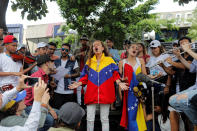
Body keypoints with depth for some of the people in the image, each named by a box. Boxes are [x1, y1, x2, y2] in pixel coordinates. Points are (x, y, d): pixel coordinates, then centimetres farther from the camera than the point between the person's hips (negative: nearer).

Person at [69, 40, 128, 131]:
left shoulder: (109, 60, 7)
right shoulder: (89, 61, 13)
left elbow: (115, 75, 5)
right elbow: (85, 77, 12)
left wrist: (119, 83, -11)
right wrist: (78, 83, -3)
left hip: (105, 94, -1)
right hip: (91, 94, 2)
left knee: (104, 119, 7)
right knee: (90, 119, 4)